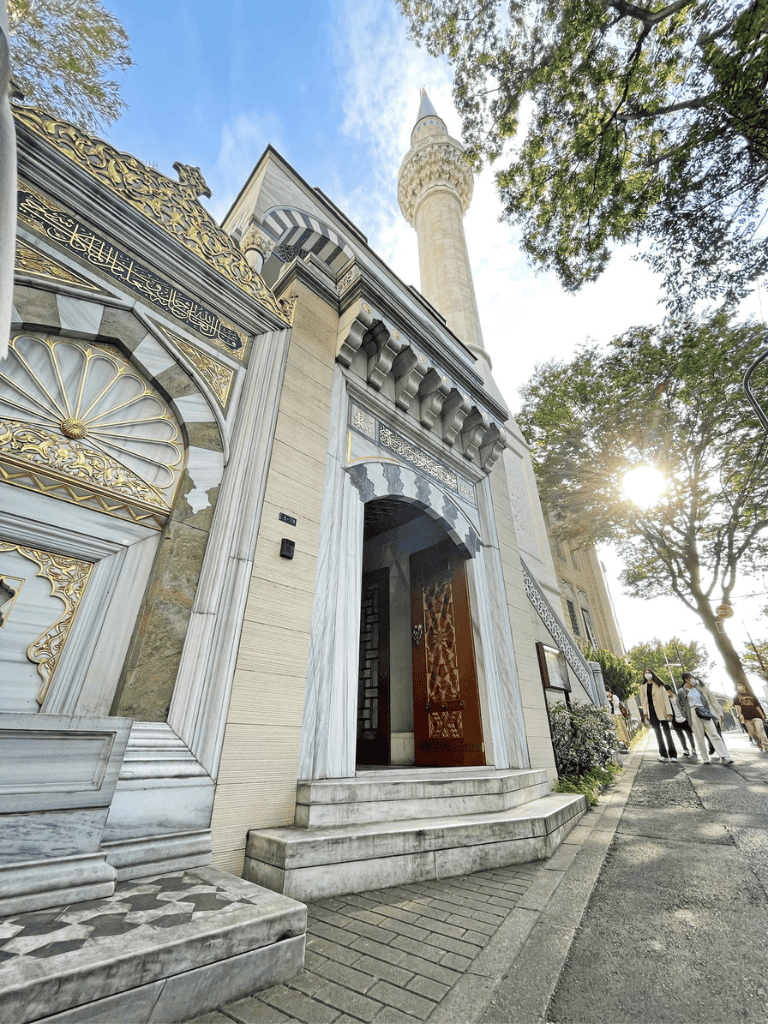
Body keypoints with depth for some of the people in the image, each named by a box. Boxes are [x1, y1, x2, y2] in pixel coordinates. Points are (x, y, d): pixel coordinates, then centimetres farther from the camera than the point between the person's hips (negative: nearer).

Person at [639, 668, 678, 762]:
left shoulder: (659, 686, 5)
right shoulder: (643, 687, 12)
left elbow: (665, 698, -1)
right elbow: (643, 700, 9)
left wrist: (669, 712, -10)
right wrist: (645, 713, -1)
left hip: (661, 711, -2)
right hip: (651, 711, 2)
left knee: (667, 731, -2)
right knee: (658, 732, 1)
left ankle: (673, 755, 5)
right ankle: (664, 755, 4)